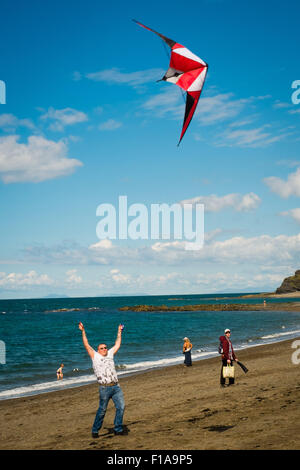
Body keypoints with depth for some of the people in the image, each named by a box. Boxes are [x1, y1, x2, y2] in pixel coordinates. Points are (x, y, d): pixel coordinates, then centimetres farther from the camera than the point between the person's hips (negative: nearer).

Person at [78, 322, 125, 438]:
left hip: (116, 387, 4)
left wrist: (119, 332, 28)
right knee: (102, 410, 1)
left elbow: (117, 345, 26)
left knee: (121, 406, -5)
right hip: (104, 388, -4)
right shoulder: (95, 356, 7)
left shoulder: (110, 354, 19)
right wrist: (83, 331, -2)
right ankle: (95, 431, 15)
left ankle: (118, 429, 5)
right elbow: (86, 345, 2)